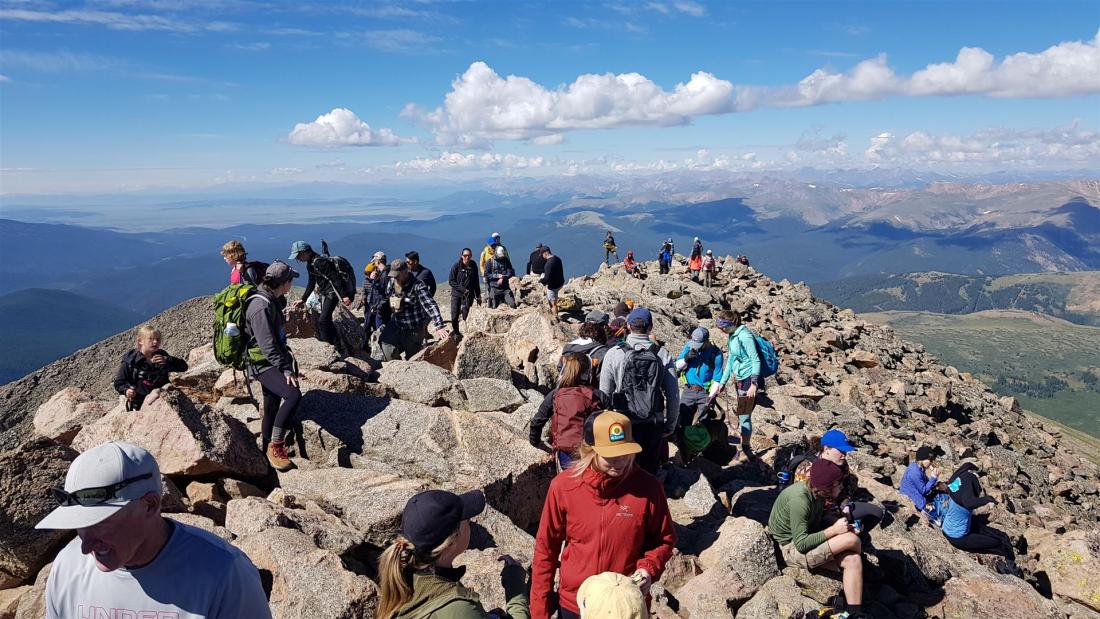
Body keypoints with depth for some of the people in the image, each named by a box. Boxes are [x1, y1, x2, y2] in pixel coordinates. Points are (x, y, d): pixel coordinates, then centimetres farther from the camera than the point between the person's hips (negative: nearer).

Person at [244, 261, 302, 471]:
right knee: (293, 395, -27)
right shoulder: (261, 306, -21)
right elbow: (267, 344, -25)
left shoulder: (273, 301, 10)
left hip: (273, 363, 10)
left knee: (272, 408, 15)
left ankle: (268, 454, 27)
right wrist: (286, 370, -26)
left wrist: (287, 357, 19)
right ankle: (275, 446, -17)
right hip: (263, 364, -10)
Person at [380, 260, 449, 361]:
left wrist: (439, 326, -39)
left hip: (413, 329, -5)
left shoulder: (417, 286, -20)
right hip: (395, 325, 5)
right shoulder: (391, 282, 0)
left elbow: (430, 306, -28)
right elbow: (385, 299, 14)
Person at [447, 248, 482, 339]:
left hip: (468, 295, 2)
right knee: (454, 316, -4)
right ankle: (455, 331, 18)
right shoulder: (456, 266, -4)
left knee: (466, 315, -6)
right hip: (456, 294, -2)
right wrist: (463, 289, -13)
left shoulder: (473, 267, 4)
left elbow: (476, 282, 12)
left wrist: (478, 296, 12)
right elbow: (451, 281, -5)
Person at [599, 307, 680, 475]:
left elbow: (604, 393, -4)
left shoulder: (614, 354, -7)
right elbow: (673, 395, -1)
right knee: (649, 472, 15)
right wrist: (670, 425, 12)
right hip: (654, 425, 1)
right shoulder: (663, 355, -4)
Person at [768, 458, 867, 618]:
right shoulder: (799, 499, -29)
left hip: (808, 541, 9)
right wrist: (833, 530, -22)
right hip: (791, 549, -9)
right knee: (852, 539, -18)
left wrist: (841, 525, -5)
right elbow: (801, 544, -26)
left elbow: (816, 524, 11)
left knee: (853, 560, -10)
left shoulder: (817, 493, -2)